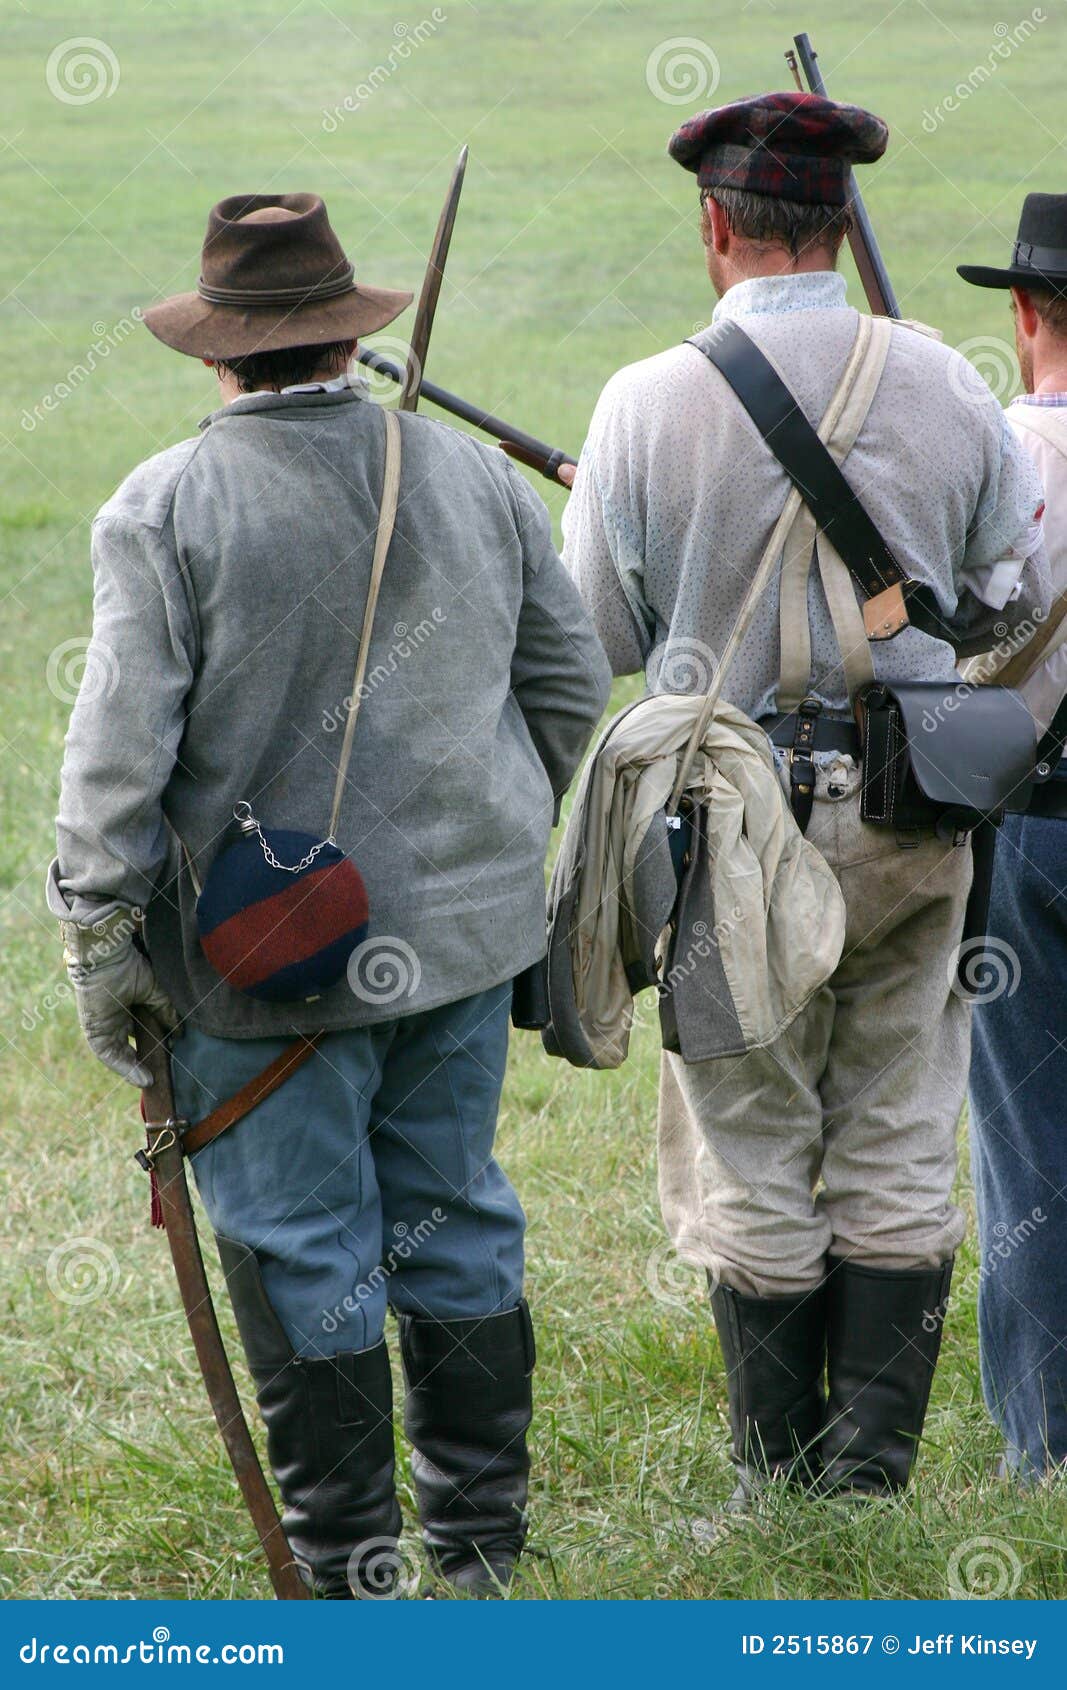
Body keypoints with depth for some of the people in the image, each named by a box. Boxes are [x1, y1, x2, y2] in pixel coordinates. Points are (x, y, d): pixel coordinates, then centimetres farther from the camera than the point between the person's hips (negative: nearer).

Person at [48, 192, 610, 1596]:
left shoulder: (164, 510, -13)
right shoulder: (474, 477, 2)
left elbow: (118, 754, -16)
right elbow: (573, 678, 10)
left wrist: (101, 942, -8)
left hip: (266, 959, -4)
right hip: (460, 929, 5)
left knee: (304, 1257, 6)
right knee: (456, 1222, 16)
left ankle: (350, 1574, 14)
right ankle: (483, 1546, 25)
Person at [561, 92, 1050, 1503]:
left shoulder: (648, 404, -10)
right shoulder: (942, 385, -3)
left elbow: (597, 643, -2)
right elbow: (1024, 600, 7)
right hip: (910, 818, 2)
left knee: (755, 1166, 8)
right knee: (896, 1155, 10)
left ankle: (780, 1491, 14)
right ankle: (870, 1475, 11)